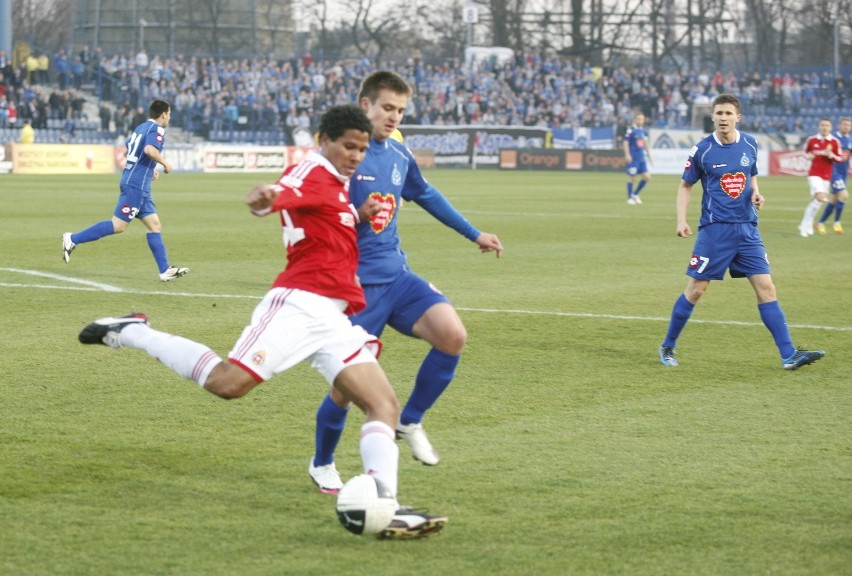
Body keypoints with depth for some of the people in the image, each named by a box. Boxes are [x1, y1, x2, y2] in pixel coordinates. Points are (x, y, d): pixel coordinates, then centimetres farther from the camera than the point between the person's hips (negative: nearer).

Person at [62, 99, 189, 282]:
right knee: (119, 226, -9)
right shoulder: (157, 129, -9)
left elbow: (126, 151, 26)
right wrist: (165, 163, -13)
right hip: (136, 185, -10)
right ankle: (73, 239, -6)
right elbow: (149, 149, -28)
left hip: (139, 186, 10)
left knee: (154, 225, 8)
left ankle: (165, 270, 6)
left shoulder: (141, 127, 17)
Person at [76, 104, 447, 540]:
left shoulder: (336, 184, 23)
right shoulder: (312, 173, -5)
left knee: (385, 406, -3)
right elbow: (283, 194, -28)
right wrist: (265, 197, -50)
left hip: (334, 319, 9)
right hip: (299, 305, -9)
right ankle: (130, 333, 0)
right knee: (227, 382, -20)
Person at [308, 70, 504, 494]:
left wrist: (475, 235, 32)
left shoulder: (399, 156, 10)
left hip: (395, 274, 6)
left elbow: (428, 196, 27)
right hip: (355, 282, -6)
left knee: (452, 334, -16)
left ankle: (410, 422, 5)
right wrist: (357, 215, -28)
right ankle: (322, 464, 23)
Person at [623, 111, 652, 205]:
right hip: (633, 158, -7)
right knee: (631, 177, 0)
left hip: (642, 157, 7)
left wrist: (649, 156, 20)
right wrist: (627, 155, -19)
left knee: (647, 177, 2)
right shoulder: (630, 131, -10)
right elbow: (626, 143, -11)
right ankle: (630, 198, 11)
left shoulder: (643, 131, 10)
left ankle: (635, 194, 18)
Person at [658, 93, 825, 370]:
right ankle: (668, 347, 18)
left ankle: (789, 355, -6)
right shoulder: (702, 150, -5)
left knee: (766, 288, -3)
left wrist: (756, 193, 0)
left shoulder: (749, 144, 5)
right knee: (695, 290, 0)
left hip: (747, 228, 3)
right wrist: (681, 220, -7)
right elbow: (685, 186, 5)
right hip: (714, 230, -3)